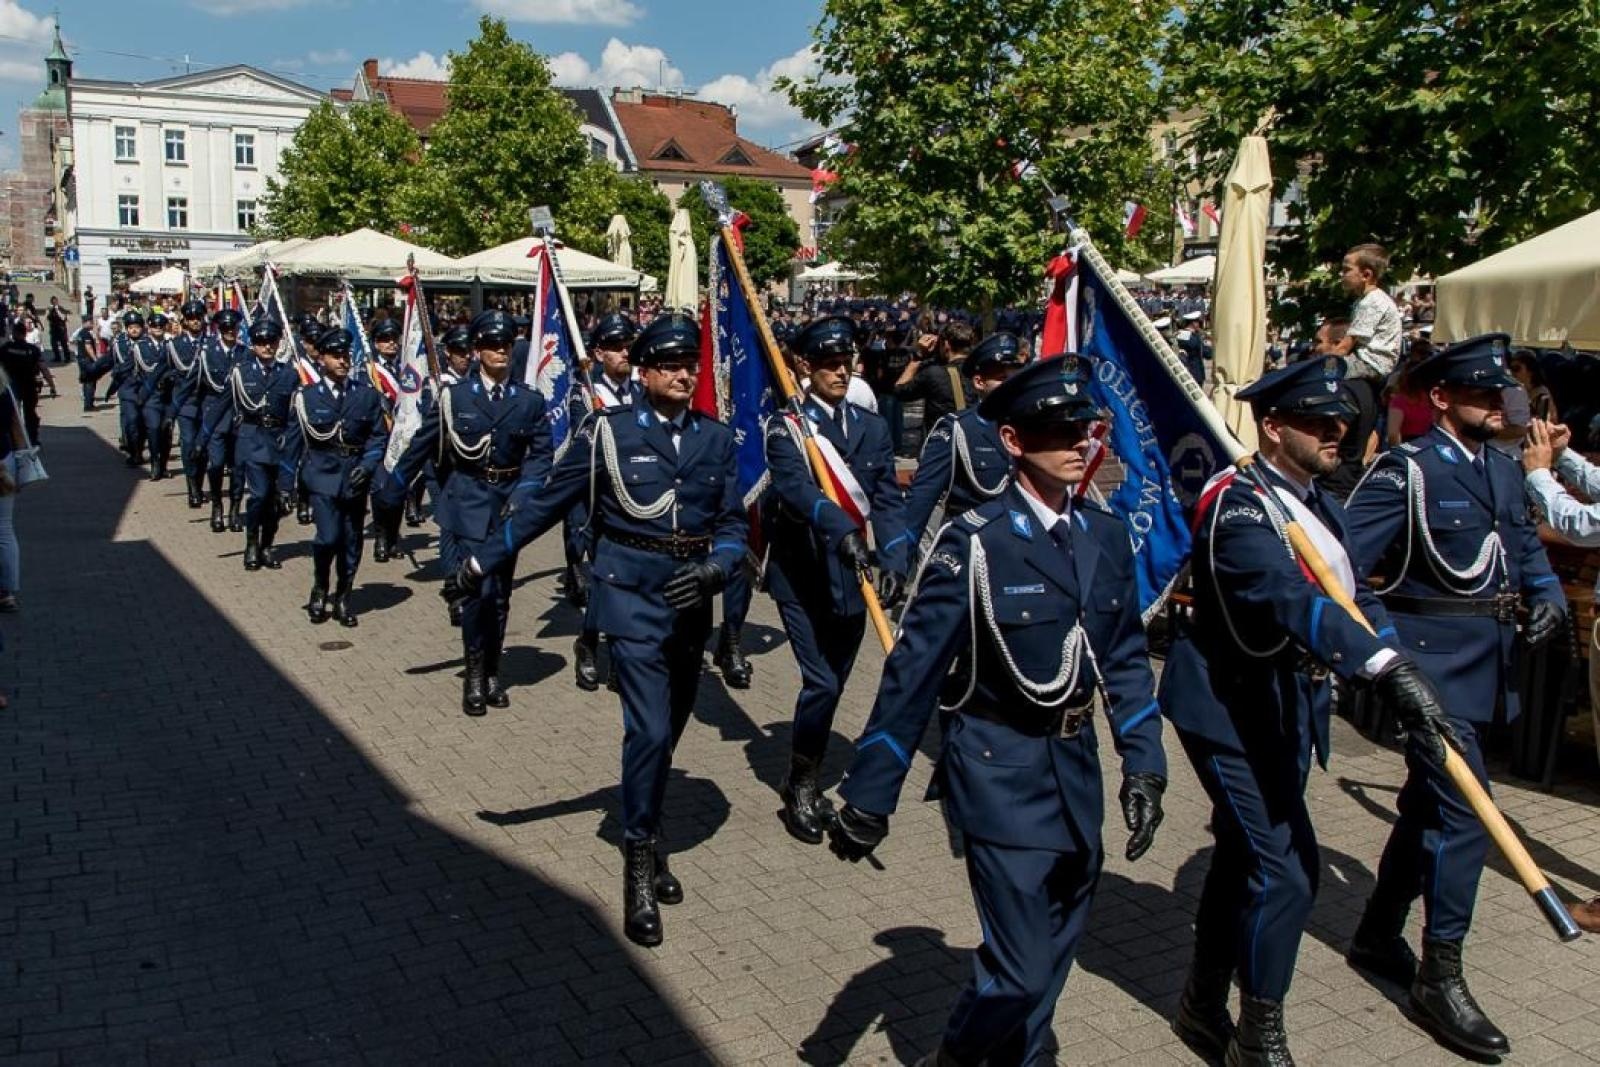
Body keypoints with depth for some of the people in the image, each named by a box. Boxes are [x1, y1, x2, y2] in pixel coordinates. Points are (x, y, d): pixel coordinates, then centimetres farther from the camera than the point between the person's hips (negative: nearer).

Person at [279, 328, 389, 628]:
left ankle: (343, 597, 24)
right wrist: (287, 485, 1)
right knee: (329, 537, -15)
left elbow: (379, 435, 6)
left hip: (356, 476, 2)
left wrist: (366, 466, -10)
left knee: (352, 541, 7)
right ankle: (319, 588, 11)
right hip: (323, 475, -2)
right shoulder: (307, 396, 1)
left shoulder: (367, 394, 3)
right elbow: (293, 442, 3)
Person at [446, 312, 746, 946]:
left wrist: (715, 568, -15)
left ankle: (644, 838, 36)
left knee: (669, 730, 15)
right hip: (632, 591, -4)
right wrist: (481, 562, 0)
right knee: (649, 729, -13)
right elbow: (546, 503, 0)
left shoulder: (717, 439, 5)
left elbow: (734, 523, 6)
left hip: (693, 599, 4)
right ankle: (639, 863, 3)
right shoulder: (609, 430, -4)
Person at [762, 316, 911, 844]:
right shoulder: (785, 428, -6)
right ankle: (800, 789, 9)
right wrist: (840, 527, -42)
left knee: (833, 685, 13)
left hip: (851, 579, 5)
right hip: (800, 577, -5)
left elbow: (888, 499, 0)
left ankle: (805, 781, 32)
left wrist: (895, 559, -16)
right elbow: (794, 486, -25)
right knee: (820, 683, -11)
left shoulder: (873, 428, 8)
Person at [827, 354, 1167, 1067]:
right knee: (1022, 968, -4)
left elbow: (1126, 658, 10)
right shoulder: (974, 543, -16)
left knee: (1052, 957, 17)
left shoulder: (1107, 537, 3)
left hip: (1076, 766, 6)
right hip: (1001, 773, -6)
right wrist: (869, 795, -14)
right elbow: (914, 672, -15)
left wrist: (1143, 765, 3)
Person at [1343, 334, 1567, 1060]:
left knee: (1429, 803, 17)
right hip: (1435, 660, -8)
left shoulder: (1504, 470, 12)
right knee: (1465, 811, -10)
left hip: (1488, 664, 8)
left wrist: (1547, 592, 1)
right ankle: (1439, 976, 4)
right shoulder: (1406, 470, -12)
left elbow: (1526, 546, 20)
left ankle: (1378, 937, 33)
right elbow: (1342, 556, -18)